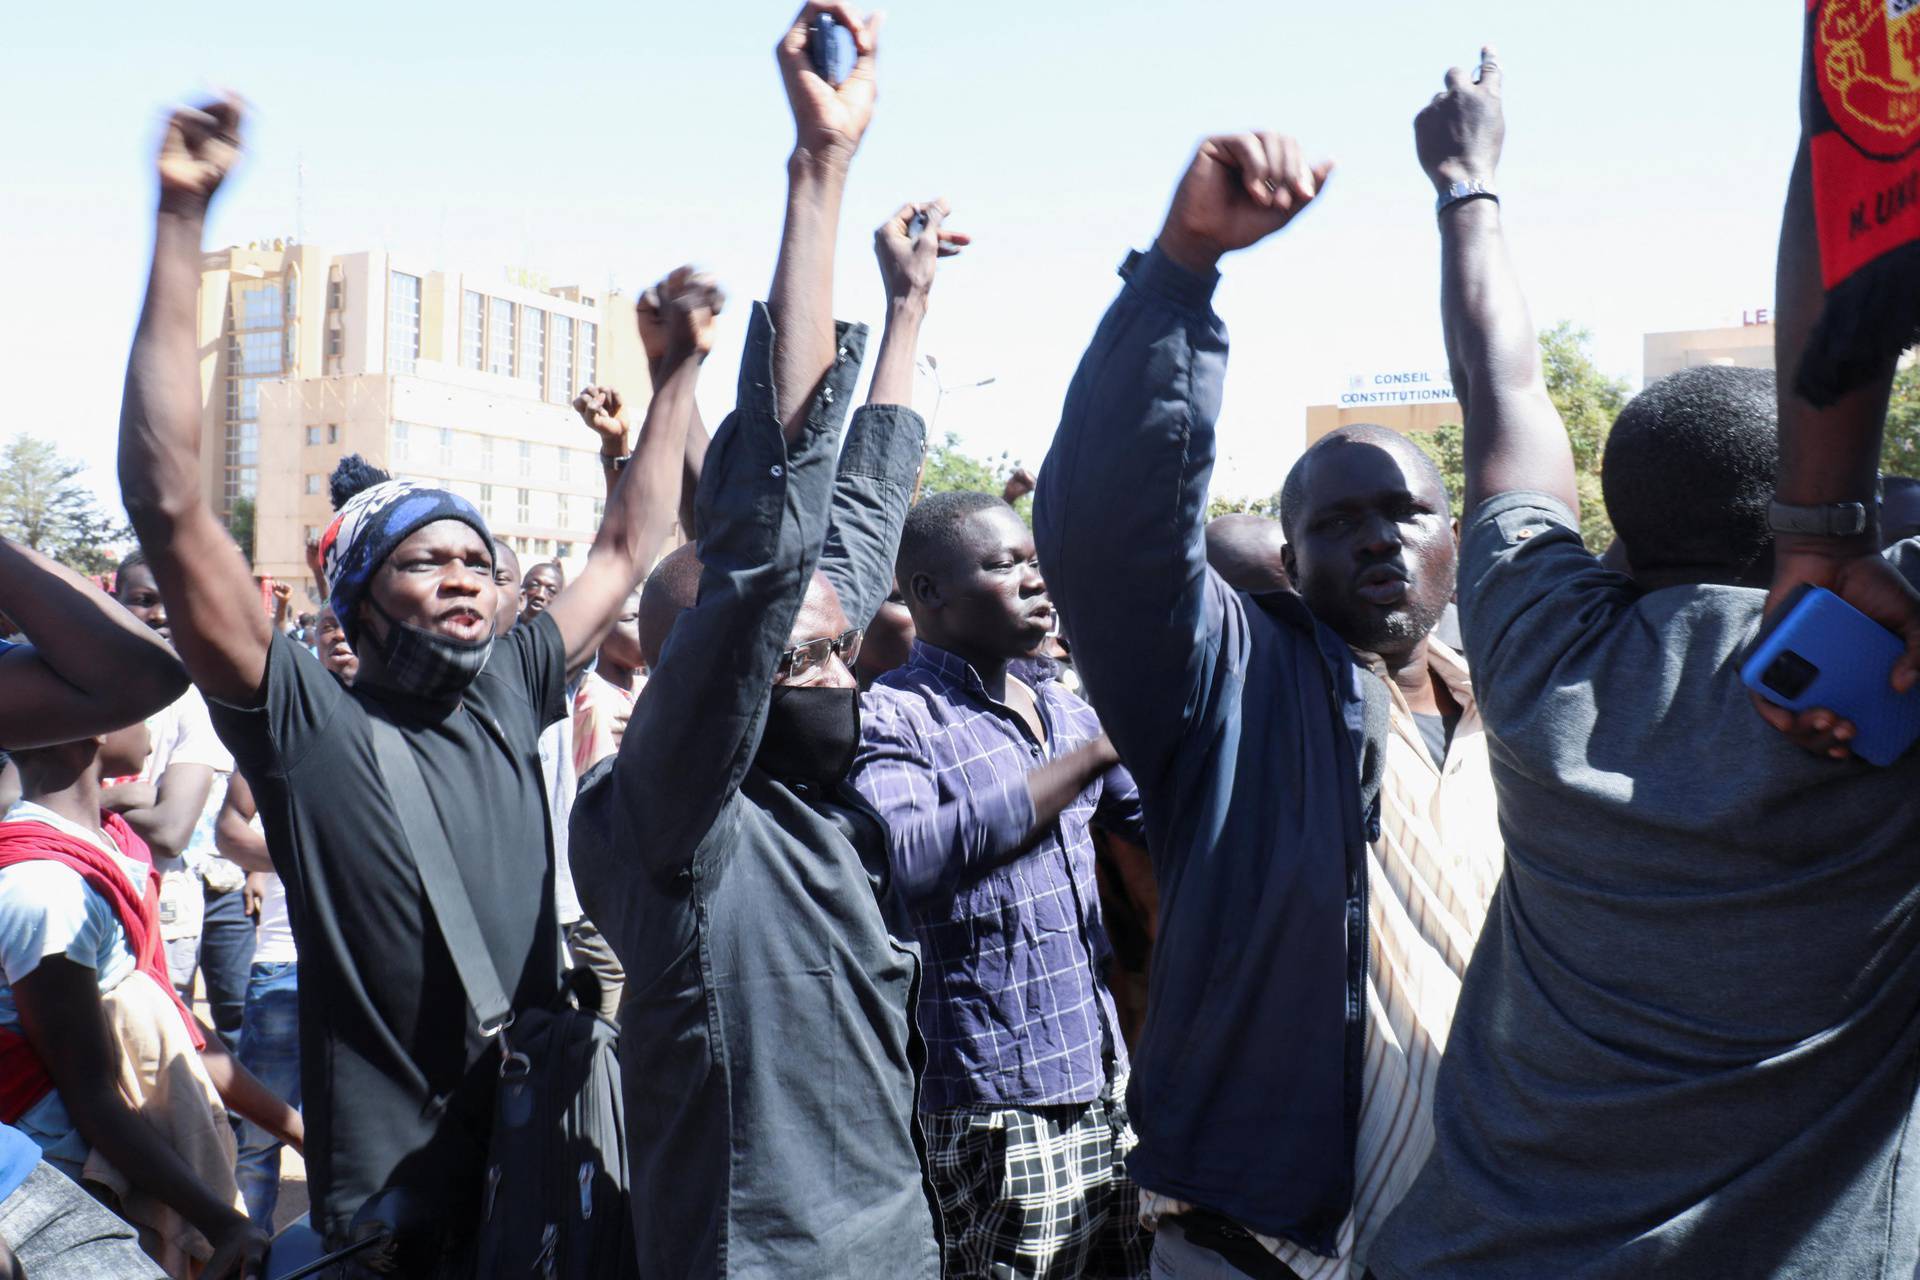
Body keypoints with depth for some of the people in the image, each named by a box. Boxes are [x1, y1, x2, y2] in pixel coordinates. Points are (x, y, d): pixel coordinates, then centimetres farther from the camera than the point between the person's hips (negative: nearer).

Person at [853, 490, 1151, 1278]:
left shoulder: (1064, 710, 11)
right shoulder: (890, 718, -10)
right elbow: (907, 856, -28)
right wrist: (1093, 756, -24)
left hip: (1106, 1080, 7)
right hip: (994, 1106, -7)